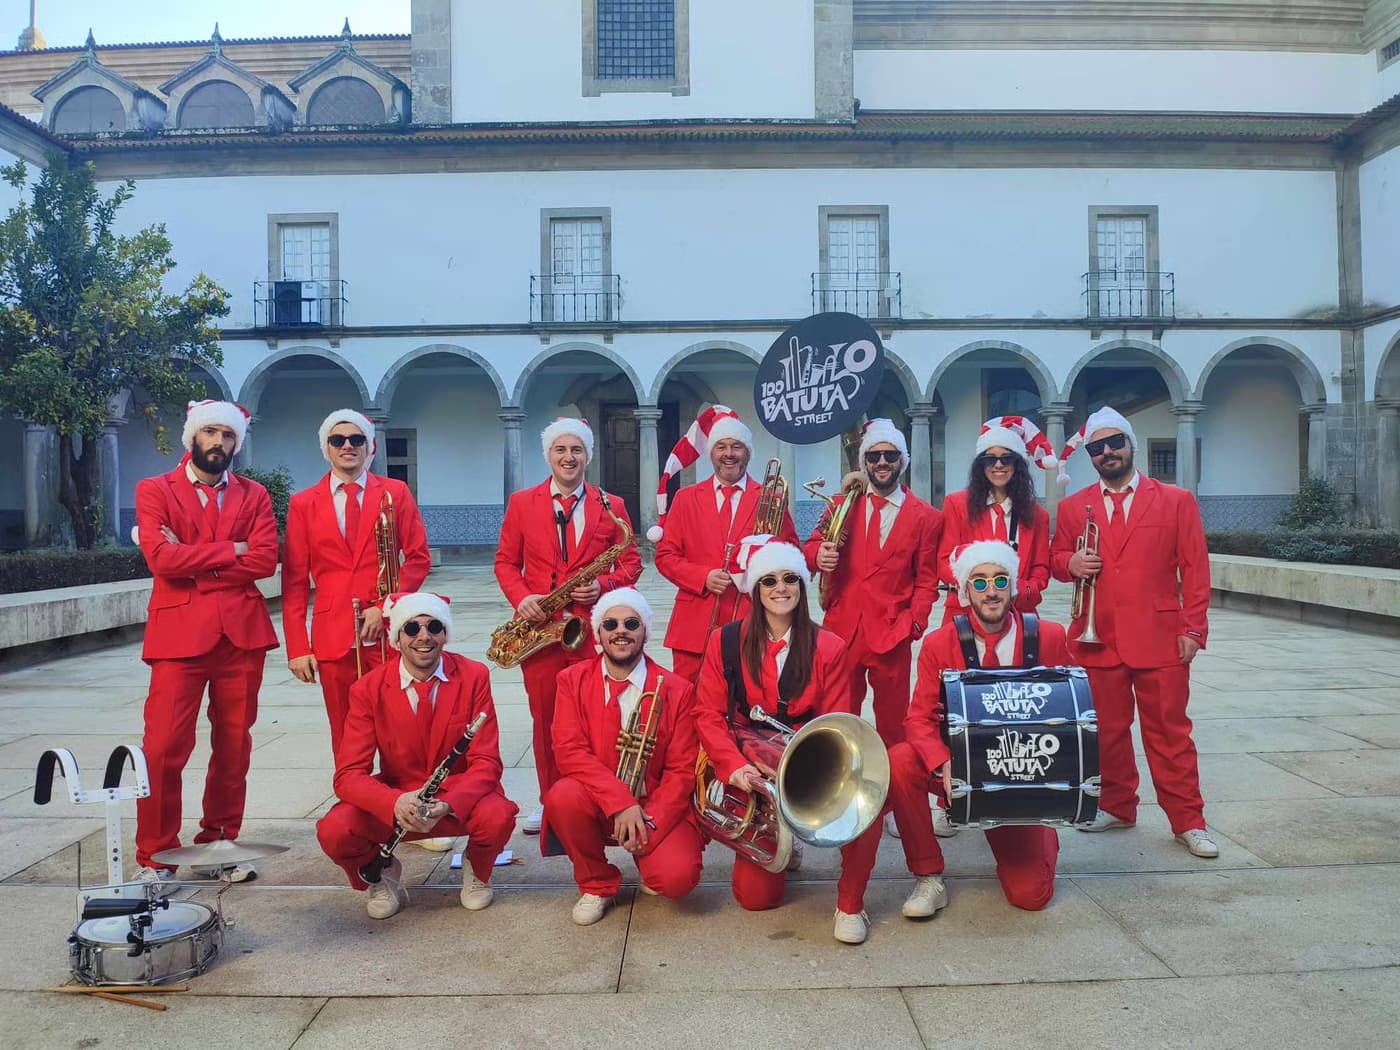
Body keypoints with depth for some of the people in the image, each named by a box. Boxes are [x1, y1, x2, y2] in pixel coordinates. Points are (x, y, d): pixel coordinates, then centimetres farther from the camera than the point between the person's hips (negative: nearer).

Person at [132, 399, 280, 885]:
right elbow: (161, 557, -11)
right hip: (179, 633, -2)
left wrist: (192, 561, -9)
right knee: (164, 748, -5)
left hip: (241, 632, 2)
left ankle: (219, 846, 22)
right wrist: (229, 551, -8)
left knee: (234, 746, 8)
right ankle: (154, 858, 9)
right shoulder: (154, 490, 6)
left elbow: (265, 559, -6)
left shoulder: (254, 496, 11)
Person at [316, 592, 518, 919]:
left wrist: (447, 805, -32)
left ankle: (477, 873, 5)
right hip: (396, 801, 1)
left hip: (459, 799, -1)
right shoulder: (368, 689, -9)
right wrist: (395, 803, -35)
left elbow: (486, 763, -12)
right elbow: (348, 775, -14)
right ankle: (383, 873, 9)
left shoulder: (474, 677, -10)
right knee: (334, 830, -28)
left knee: (497, 817, -33)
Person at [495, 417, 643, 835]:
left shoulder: (611, 505, 6)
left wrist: (604, 586, -11)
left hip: (592, 627, -1)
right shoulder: (521, 503, 8)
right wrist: (520, 597, -9)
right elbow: (505, 561, 9)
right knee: (545, 718, 9)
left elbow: (631, 561, 8)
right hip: (539, 626, 1)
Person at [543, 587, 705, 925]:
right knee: (563, 796, -31)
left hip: (657, 808, -1)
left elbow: (682, 770, -4)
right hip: (598, 802, 1)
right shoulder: (573, 680, -1)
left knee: (677, 878, -26)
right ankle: (597, 885, -2)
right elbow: (569, 751, -13)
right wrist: (620, 802, -25)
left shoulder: (677, 690, -3)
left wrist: (649, 823, -19)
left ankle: (648, 859, 15)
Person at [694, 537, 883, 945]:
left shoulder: (828, 648, -2)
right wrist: (736, 768, -18)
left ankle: (850, 903, -6)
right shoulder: (726, 642, -1)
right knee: (755, 897, -2)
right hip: (752, 773, 0)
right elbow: (709, 715, -3)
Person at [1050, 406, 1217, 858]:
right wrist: (1070, 563, -9)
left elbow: (1194, 569, 1)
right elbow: (1055, 558, 15)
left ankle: (1187, 820, 14)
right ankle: (1117, 806, 26)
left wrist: (1193, 629, -5)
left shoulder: (1176, 501, 3)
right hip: (1097, 639, 2)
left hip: (1160, 639, -2)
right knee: (1107, 731, 10)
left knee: (1169, 732, 3)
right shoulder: (1073, 507, 9)